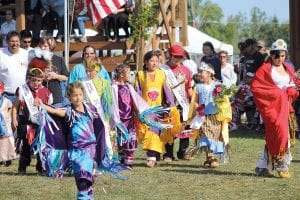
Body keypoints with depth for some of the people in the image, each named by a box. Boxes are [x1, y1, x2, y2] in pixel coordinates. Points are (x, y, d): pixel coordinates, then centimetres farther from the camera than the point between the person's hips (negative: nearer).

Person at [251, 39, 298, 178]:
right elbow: (255, 87, -10)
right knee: (280, 130, -20)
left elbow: (293, 89, 20)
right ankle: (282, 166, -12)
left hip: (284, 106, 6)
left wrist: (289, 91, -4)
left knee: (272, 137, 6)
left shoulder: (288, 69, 15)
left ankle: (263, 167, 14)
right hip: (271, 106, -6)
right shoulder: (265, 69, -4)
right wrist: (275, 92, -12)